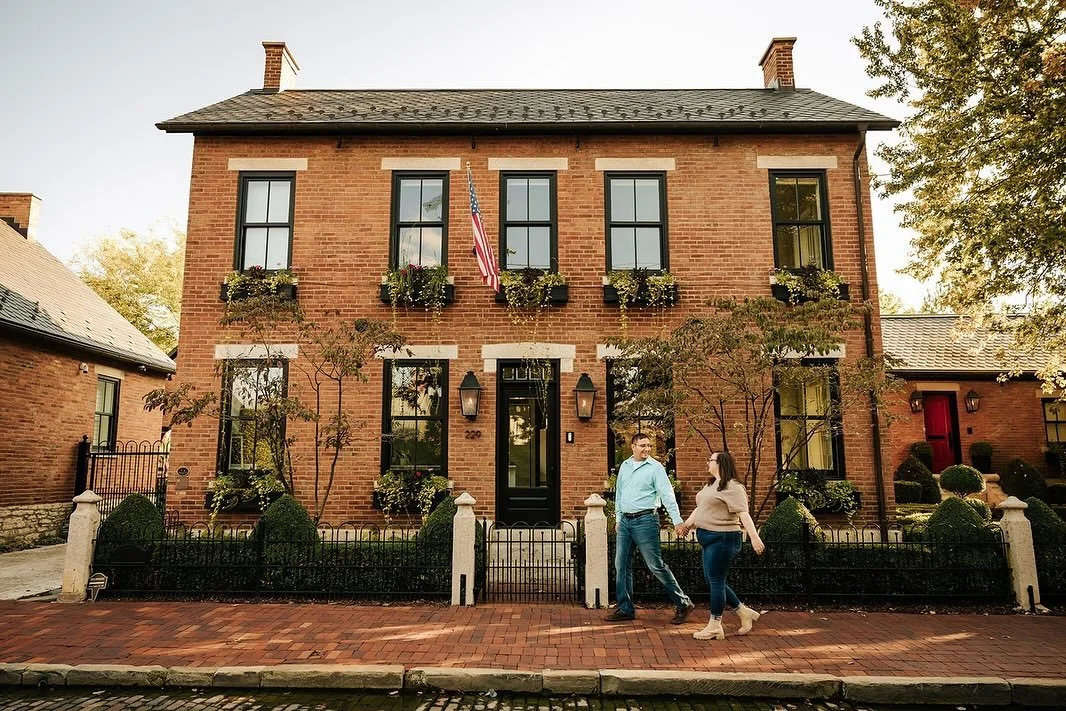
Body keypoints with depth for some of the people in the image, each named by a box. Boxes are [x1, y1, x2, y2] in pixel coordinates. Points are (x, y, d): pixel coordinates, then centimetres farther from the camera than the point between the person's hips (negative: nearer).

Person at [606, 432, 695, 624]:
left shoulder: (655, 467, -6)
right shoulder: (624, 466, 11)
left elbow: (667, 494, -12)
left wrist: (677, 520, -21)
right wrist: (618, 518, 19)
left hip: (645, 520, -6)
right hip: (625, 521, 6)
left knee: (656, 565, -4)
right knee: (621, 565, 7)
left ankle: (683, 604, 9)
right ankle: (625, 609, 17)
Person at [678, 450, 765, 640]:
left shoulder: (732, 487, -14)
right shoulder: (711, 485, 17)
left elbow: (743, 513, -22)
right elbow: (700, 508, 26)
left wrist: (754, 537, -29)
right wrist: (687, 524, 27)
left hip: (722, 539, -10)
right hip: (709, 539, 10)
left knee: (716, 582, -3)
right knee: (713, 582, 14)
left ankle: (715, 626, 8)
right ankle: (745, 613, 26)